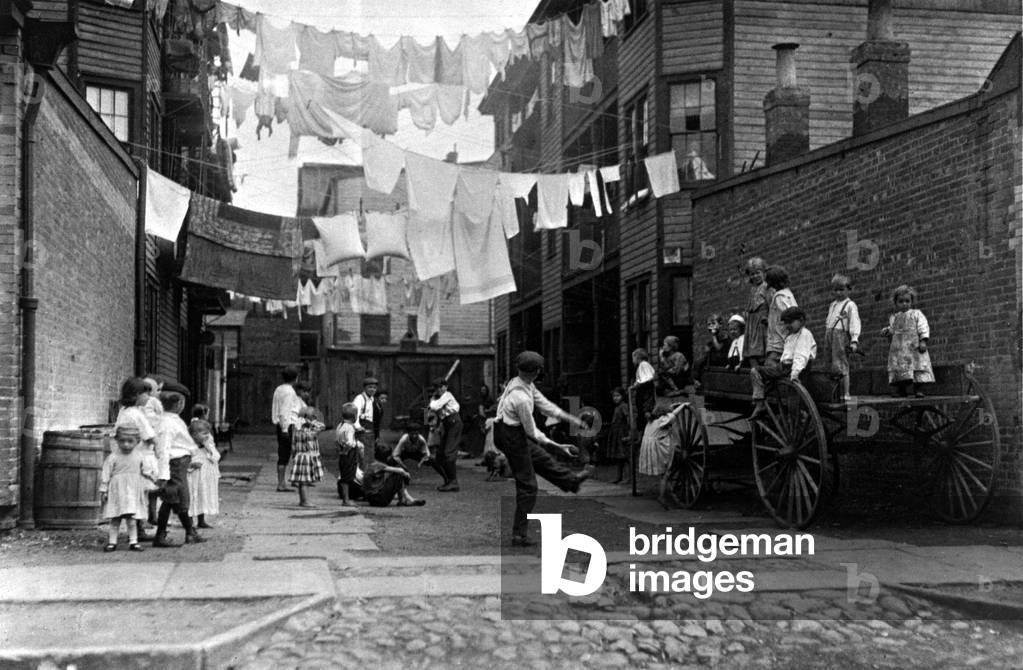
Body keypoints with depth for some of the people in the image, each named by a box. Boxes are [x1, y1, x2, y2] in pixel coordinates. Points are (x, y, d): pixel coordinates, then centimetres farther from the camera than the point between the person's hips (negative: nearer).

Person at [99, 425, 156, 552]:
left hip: (133, 493, 2)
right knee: (115, 520, 1)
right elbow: (105, 474, -3)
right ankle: (112, 542, 9)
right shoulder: (113, 457, -5)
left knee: (132, 520, 1)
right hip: (117, 492, -2)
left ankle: (133, 542, 6)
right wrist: (103, 490, -5)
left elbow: (146, 469, 16)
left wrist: (155, 478, 8)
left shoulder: (138, 456, 6)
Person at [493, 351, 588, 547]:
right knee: (527, 486, 2)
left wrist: (570, 418, 5)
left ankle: (570, 480, 57)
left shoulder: (522, 384, -3)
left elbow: (544, 404, 6)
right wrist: (559, 446, -13)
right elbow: (532, 432, -22)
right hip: (513, 438, -9)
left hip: (514, 433, 9)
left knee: (542, 458, 30)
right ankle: (519, 535, 10)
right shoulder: (521, 398, -31)